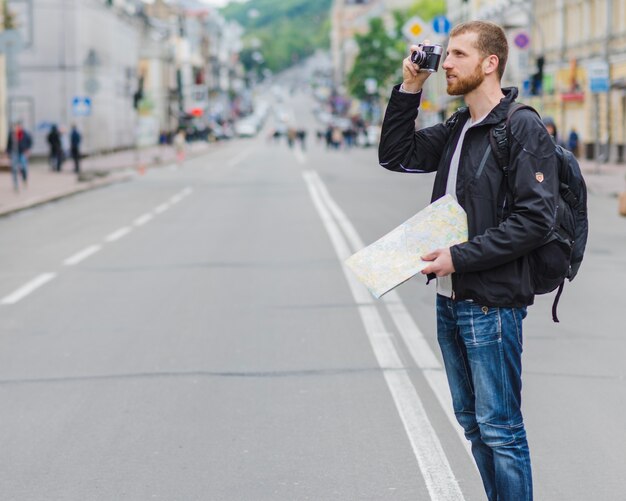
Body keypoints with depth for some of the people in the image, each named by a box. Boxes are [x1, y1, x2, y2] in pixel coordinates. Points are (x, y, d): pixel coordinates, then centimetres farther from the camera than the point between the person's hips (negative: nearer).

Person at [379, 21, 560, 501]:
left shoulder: (524, 128, -14)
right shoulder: (457, 129, 12)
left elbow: (534, 219, -19)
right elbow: (395, 156, 14)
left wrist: (459, 257, -20)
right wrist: (409, 89, 4)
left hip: (492, 304, -9)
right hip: (450, 300, 9)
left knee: (500, 429, -4)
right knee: (472, 421, 15)